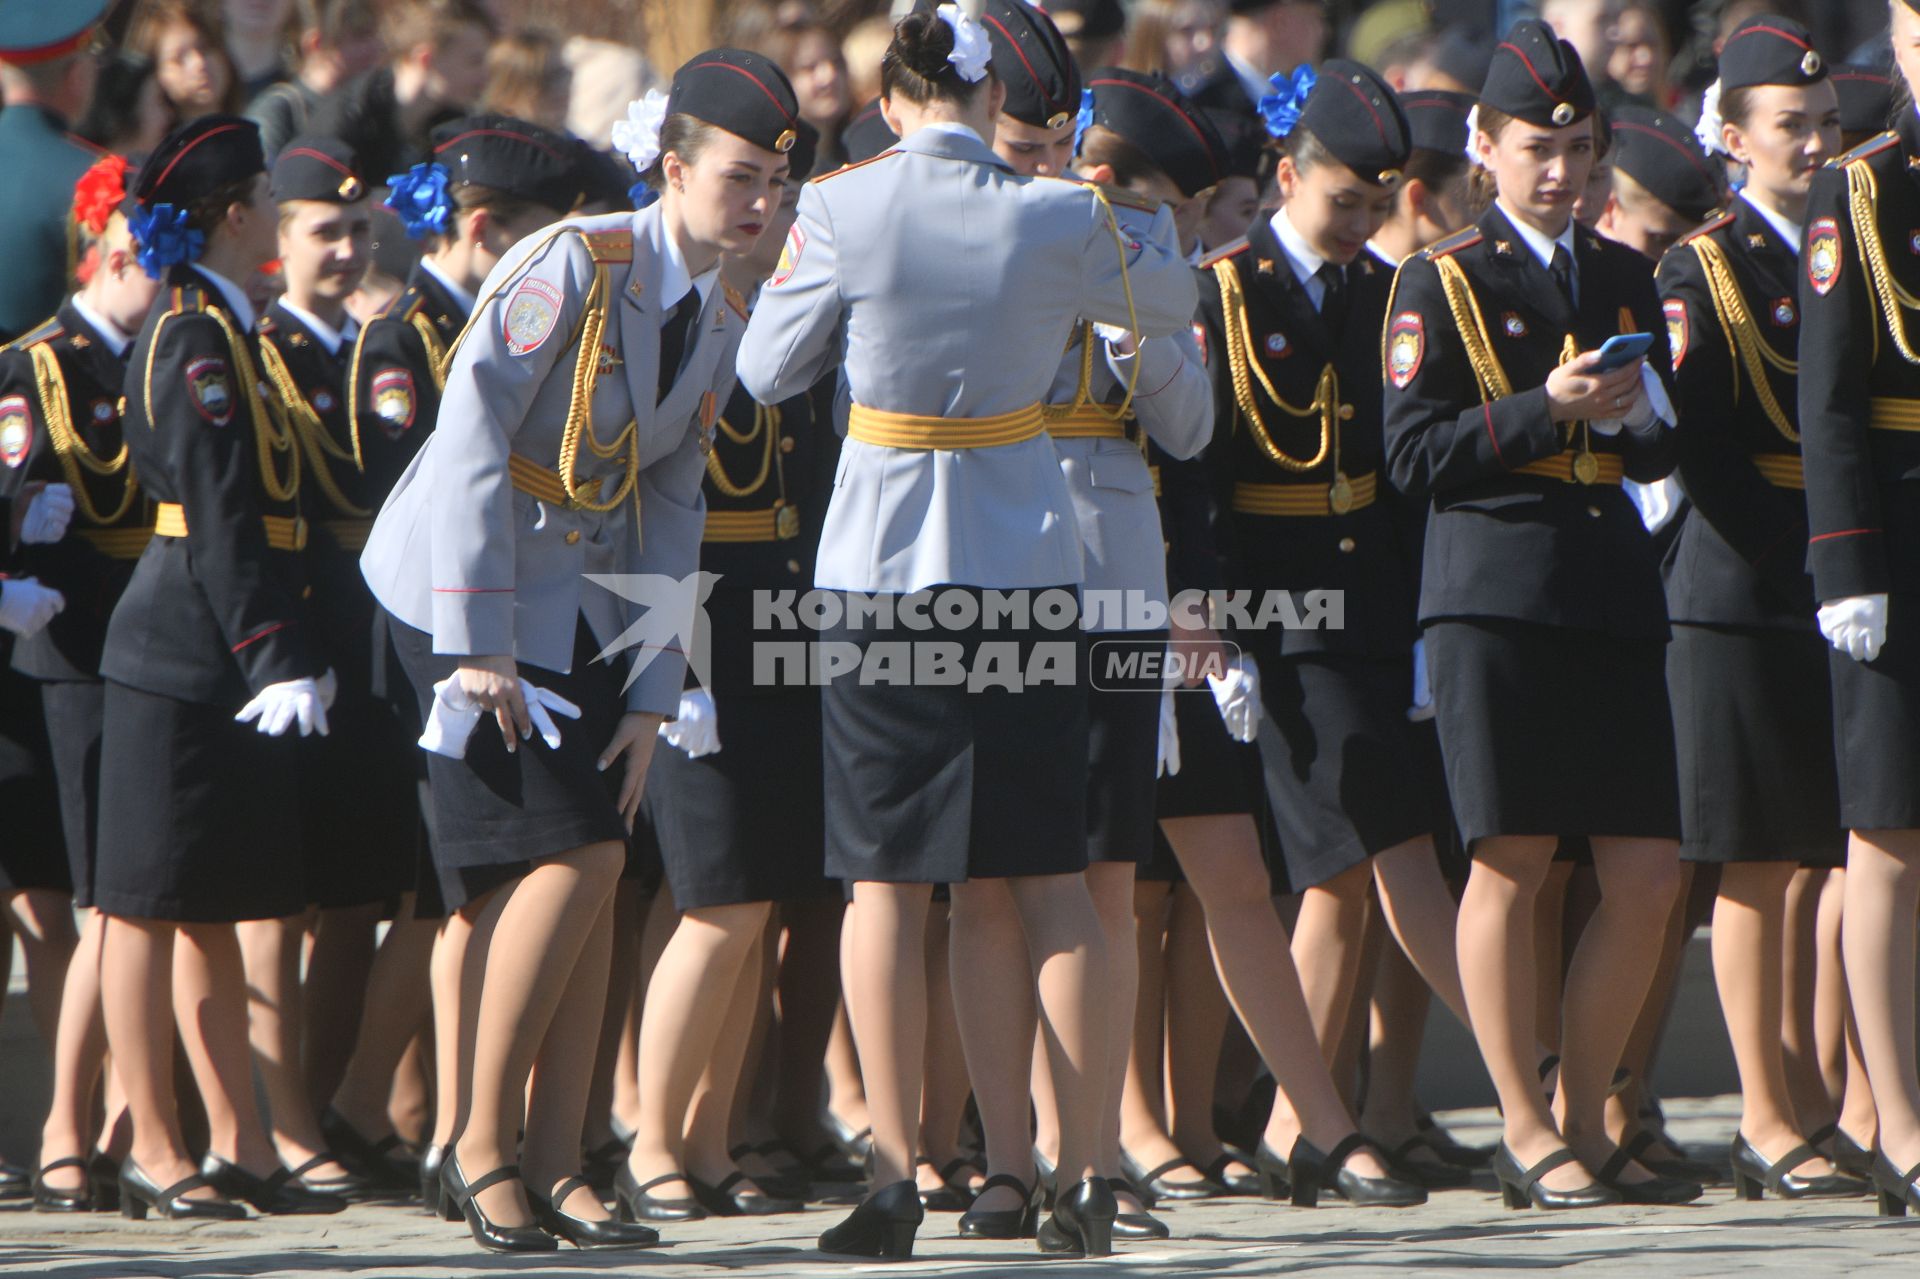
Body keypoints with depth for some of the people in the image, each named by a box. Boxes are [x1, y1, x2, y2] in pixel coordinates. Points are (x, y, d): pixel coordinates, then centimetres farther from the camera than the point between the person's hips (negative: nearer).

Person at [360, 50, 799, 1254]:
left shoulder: (721, 320, 5)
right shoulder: (576, 264, -18)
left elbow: (673, 510, 9)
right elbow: (472, 437, -22)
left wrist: (652, 698, 3)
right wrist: (478, 646, -23)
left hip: (589, 600, 7)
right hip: (469, 583, -7)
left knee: (596, 868, 1)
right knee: (565, 858, -14)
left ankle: (555, 1162, 6)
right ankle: (483, 1142, -3)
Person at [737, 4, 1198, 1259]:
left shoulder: (841, 210, -9)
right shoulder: (1060, 221, -5)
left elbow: (767, 370, 2)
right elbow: (1173, 300, 14)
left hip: (879, 567, -1)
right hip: (1027, 567, 1)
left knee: (886, 875, 4)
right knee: (1047, 874, 7)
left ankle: (897, 1173, -1)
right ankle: (1080, 1171, 5)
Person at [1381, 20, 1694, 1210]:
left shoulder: (1624, 275, 17)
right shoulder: (1441, 283, 2)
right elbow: (1417, 455, -5)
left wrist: (1636, 413, -2)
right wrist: (1544, 409, -15)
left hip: (1613, 588, 5)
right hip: (1496, 593, -5)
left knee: (1650, 875, -1)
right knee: (1512, 863, -5)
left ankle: (1584, 1119, 10)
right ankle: (1529, 1134, 3)